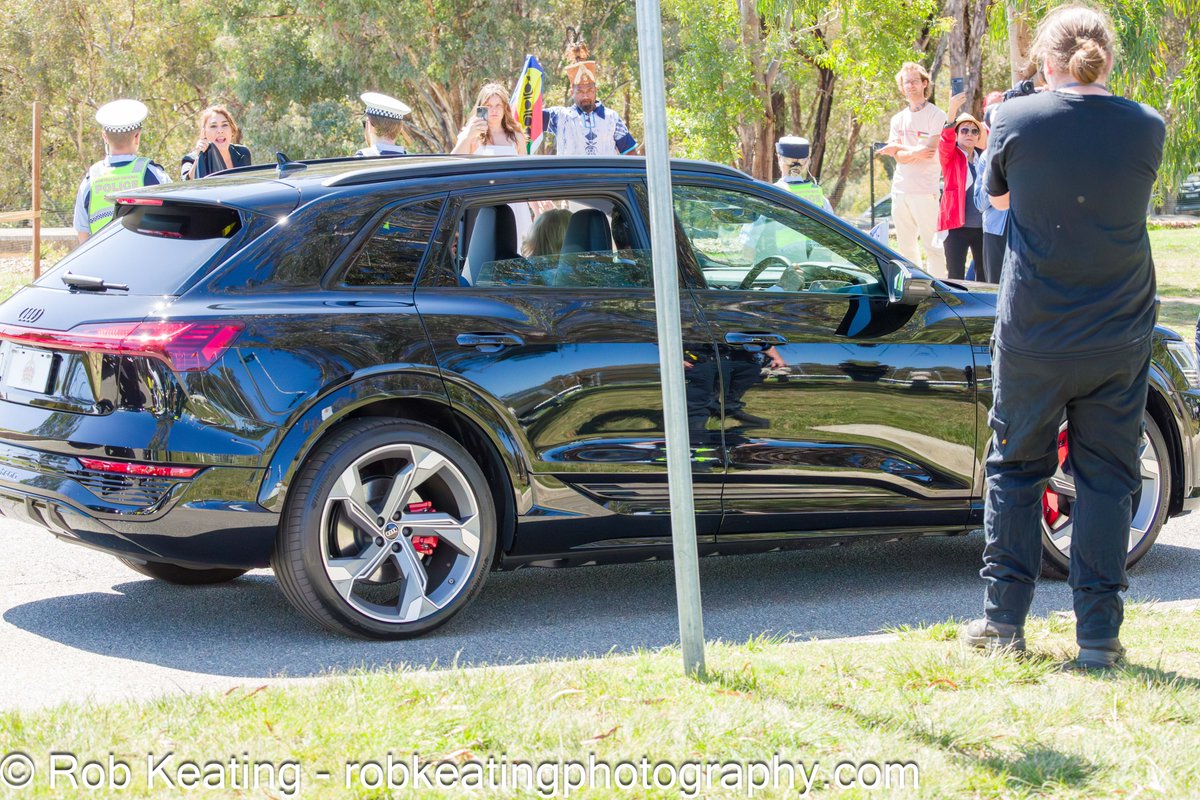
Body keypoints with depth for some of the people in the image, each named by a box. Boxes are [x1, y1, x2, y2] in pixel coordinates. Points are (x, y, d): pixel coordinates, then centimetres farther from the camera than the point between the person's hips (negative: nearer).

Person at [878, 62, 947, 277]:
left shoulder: (936, 116, -2)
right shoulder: (898, 119, 15)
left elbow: (930, 152, -12)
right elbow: (898, 157, 3)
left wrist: (899, 149, -4)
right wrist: (918, 152, -15)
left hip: (925, 189, -6)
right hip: (900, 188, 6)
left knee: (931, 246, -9)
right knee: (905, 247, 10)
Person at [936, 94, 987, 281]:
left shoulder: (983, 156, 14)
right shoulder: (950, 156, 1)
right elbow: (946, 140, -17)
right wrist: (952, 114, -35)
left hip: (982, 226, 4)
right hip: (956, 225, -4)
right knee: (955, 276, -6)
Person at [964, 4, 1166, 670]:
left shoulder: (1017, 120, -7)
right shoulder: (1147, 128, -4)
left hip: (1032, 337, -1)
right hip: (1119, 339, 1)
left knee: (1015, 468, 14)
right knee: (1106, 479, 7)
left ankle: (1004, 620, 15)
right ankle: (1099, 635, 5)